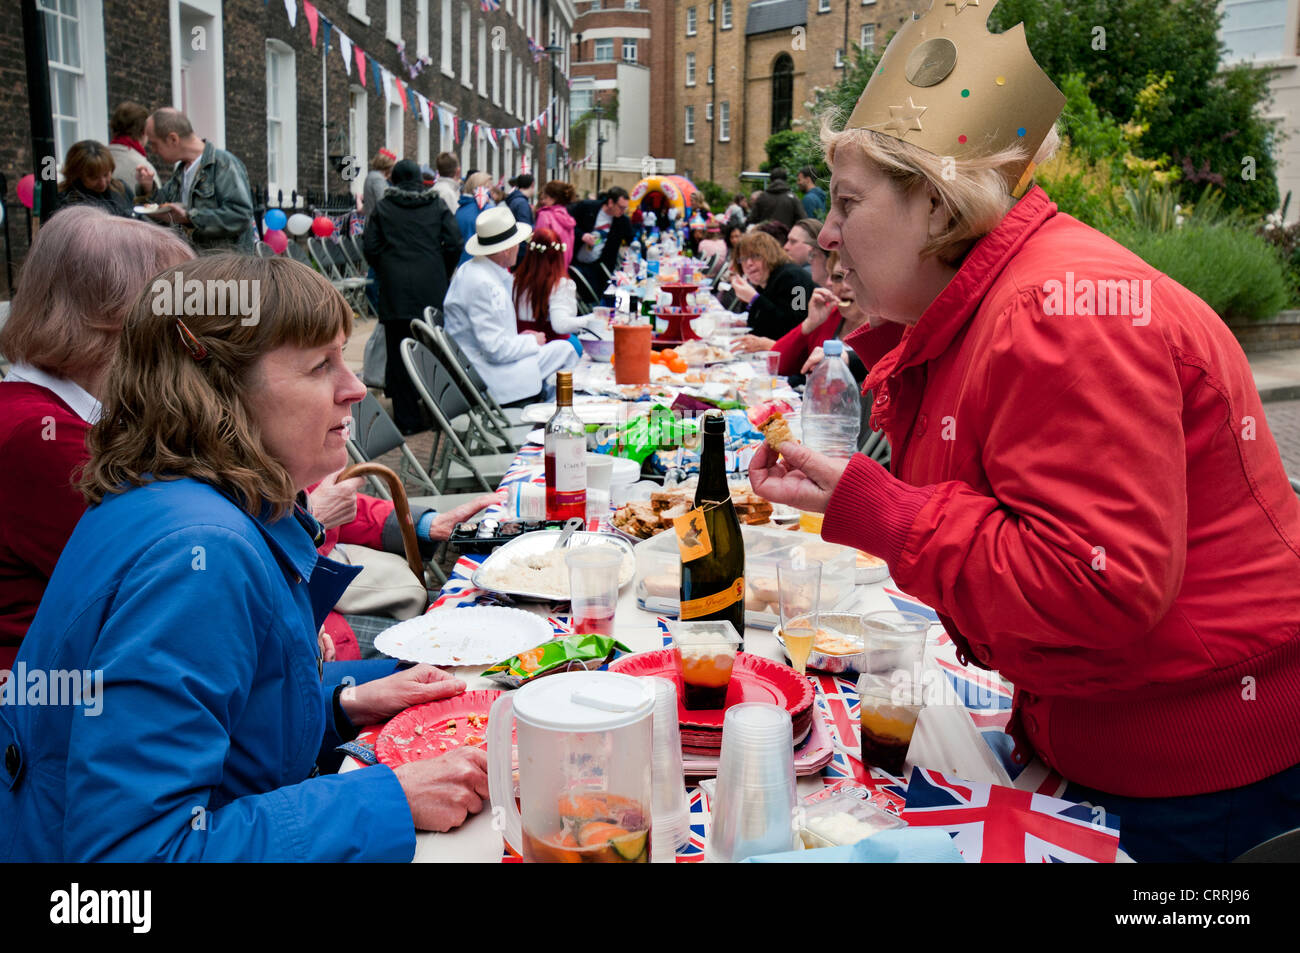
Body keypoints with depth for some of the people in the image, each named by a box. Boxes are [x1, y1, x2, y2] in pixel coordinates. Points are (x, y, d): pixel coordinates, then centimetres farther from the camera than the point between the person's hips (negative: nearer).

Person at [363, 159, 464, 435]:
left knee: (399, 351, 3)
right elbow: (454, 244, 1)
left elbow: (370, 247, 1)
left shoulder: (382, 207, 6)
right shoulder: (437, 205, 7)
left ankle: (407, 418, 2)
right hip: (431, 288, 1)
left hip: (395, 288, 0)